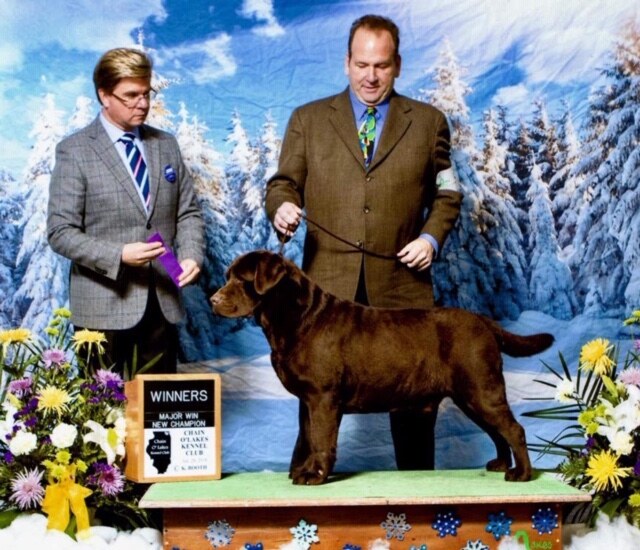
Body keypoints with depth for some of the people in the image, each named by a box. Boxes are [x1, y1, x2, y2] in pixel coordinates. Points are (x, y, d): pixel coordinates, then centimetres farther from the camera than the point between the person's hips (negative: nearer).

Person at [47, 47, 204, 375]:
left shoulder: (166, 145, 11)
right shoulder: (74, 152, -4)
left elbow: (188, 213, 12)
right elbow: (60, 232, -8)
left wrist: (191, 256, -7)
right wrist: (118, 256, -21)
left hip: (162, 302, 4)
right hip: (104, 305, -4)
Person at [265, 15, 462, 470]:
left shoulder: (429, 121, 11)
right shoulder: (308, 119, 10)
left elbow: (447, 193, 13)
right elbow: (284, 182, 7)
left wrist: (432, 236, -4)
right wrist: (282, 206, -15)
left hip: (402, 283, 0)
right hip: (328, 284, 0)